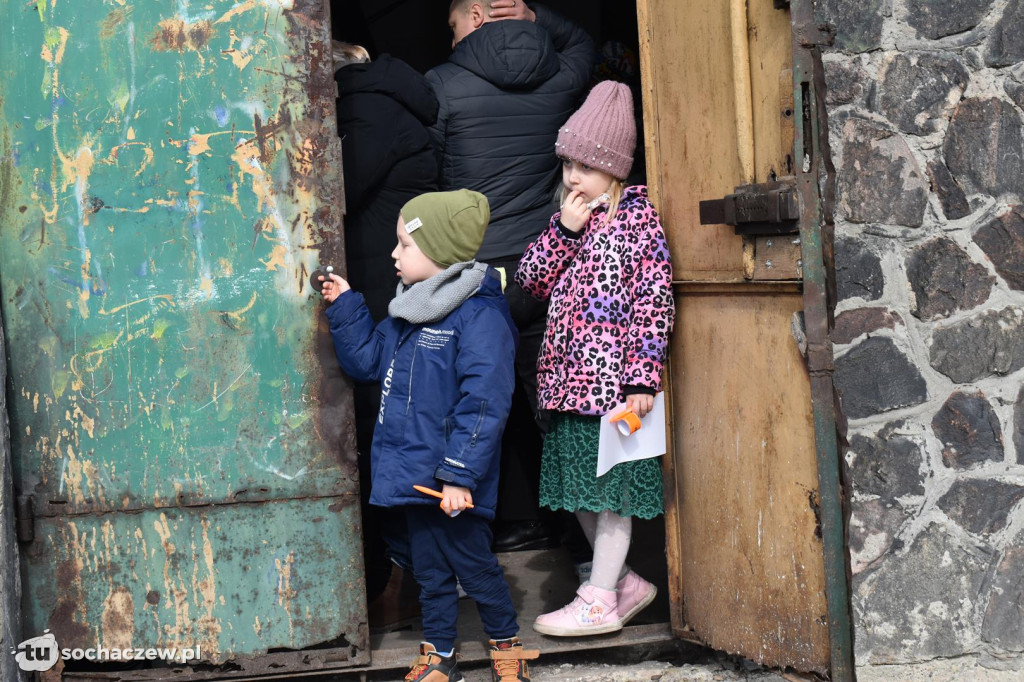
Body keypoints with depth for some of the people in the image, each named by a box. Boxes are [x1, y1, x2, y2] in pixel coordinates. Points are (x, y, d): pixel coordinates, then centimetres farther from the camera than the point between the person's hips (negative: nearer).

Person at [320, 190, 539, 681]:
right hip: (413, 471, 8)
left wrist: (461, 475, -25)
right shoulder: (407, 312, 11)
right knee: (429, 568, 16)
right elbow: (367, 361, 22)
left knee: (473, 564, 5)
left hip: (451, 481, -8)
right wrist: (345, 308, 10)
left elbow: (483, 405, -22)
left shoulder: (479, 314, -17)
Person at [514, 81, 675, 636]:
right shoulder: (576, 220, 14)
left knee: (610, 488, -1)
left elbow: (655, 302, -13)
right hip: (569, 378, 8)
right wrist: (564, 229, -3)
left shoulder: (640, 220, -7)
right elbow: (532, 279, 9)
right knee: (580, 491, 12)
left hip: (612, 378, -8)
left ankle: (600, 600, 5)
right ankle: (625, 584, 25)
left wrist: (643, 378, -18)